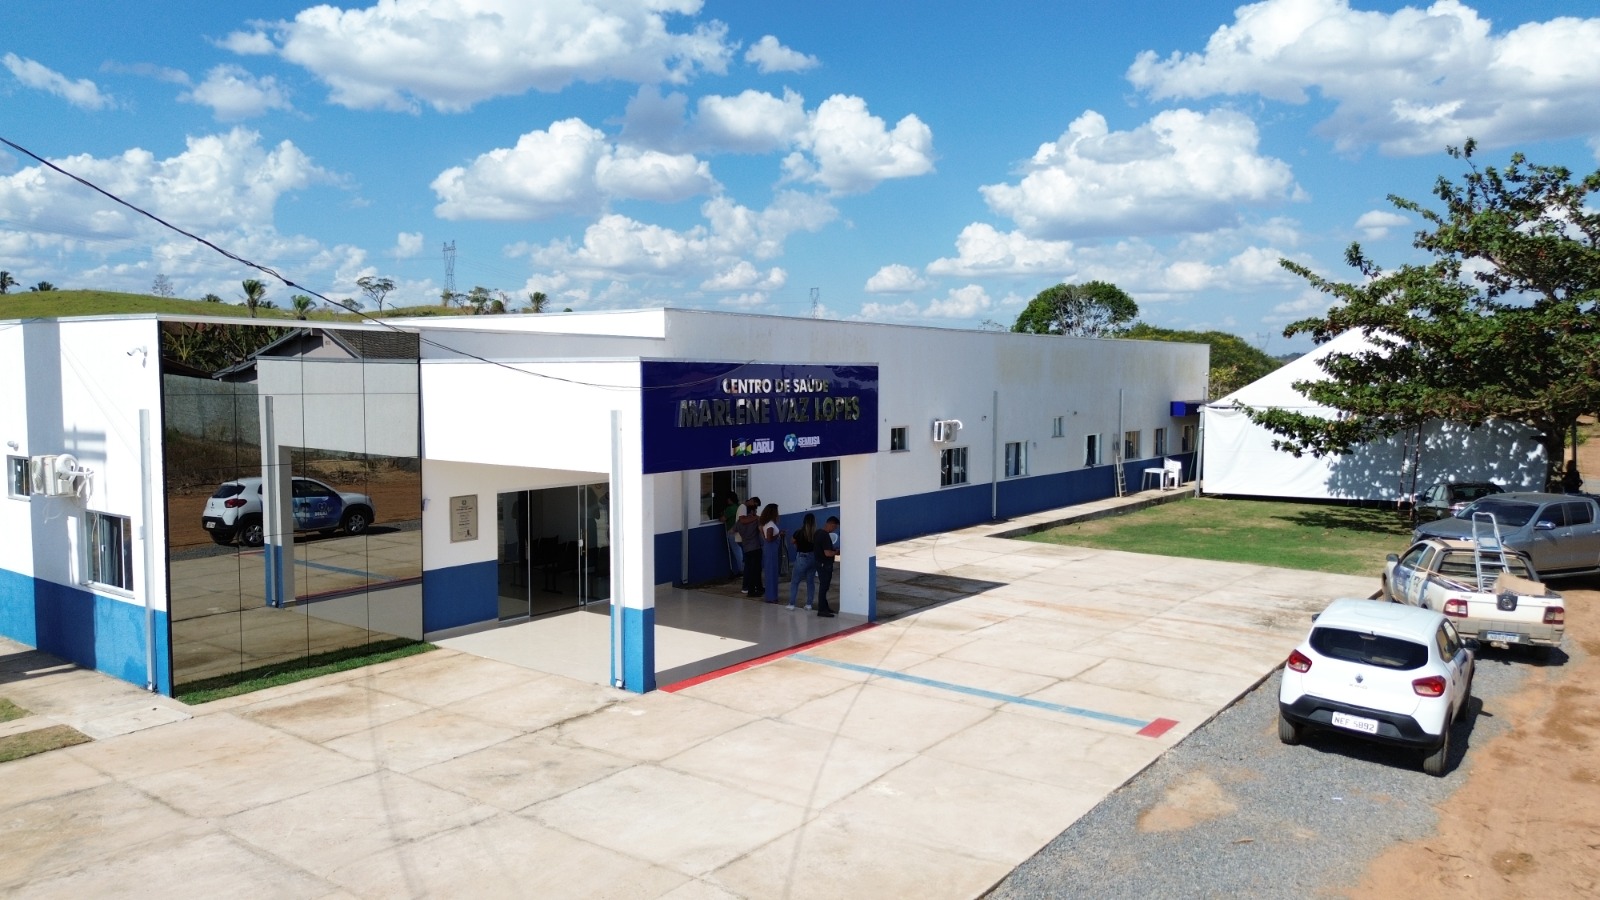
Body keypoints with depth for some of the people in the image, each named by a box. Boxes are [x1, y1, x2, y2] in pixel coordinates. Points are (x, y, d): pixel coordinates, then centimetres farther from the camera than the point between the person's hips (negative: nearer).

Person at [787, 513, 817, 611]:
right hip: (813, 558, 3)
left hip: (802, 558, -3)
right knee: (810, 581, 12)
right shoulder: (816, 534, -9)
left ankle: (791, 604, 5)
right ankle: (809, 604, 13)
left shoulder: (799, 533, -13)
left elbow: (792, 541, 6)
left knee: (794, 581, 7)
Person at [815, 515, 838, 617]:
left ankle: (824, 606, 27)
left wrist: (833, 550, 15)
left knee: (823, 586, 17)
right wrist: (836, 552, -10)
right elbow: (827, 553, -28)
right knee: (824, 586, -4)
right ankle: (821, 610, 0)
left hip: (820, 563, 10)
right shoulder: (826, 536, -23)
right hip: (825, 565, -10)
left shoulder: (819, 533, 8)